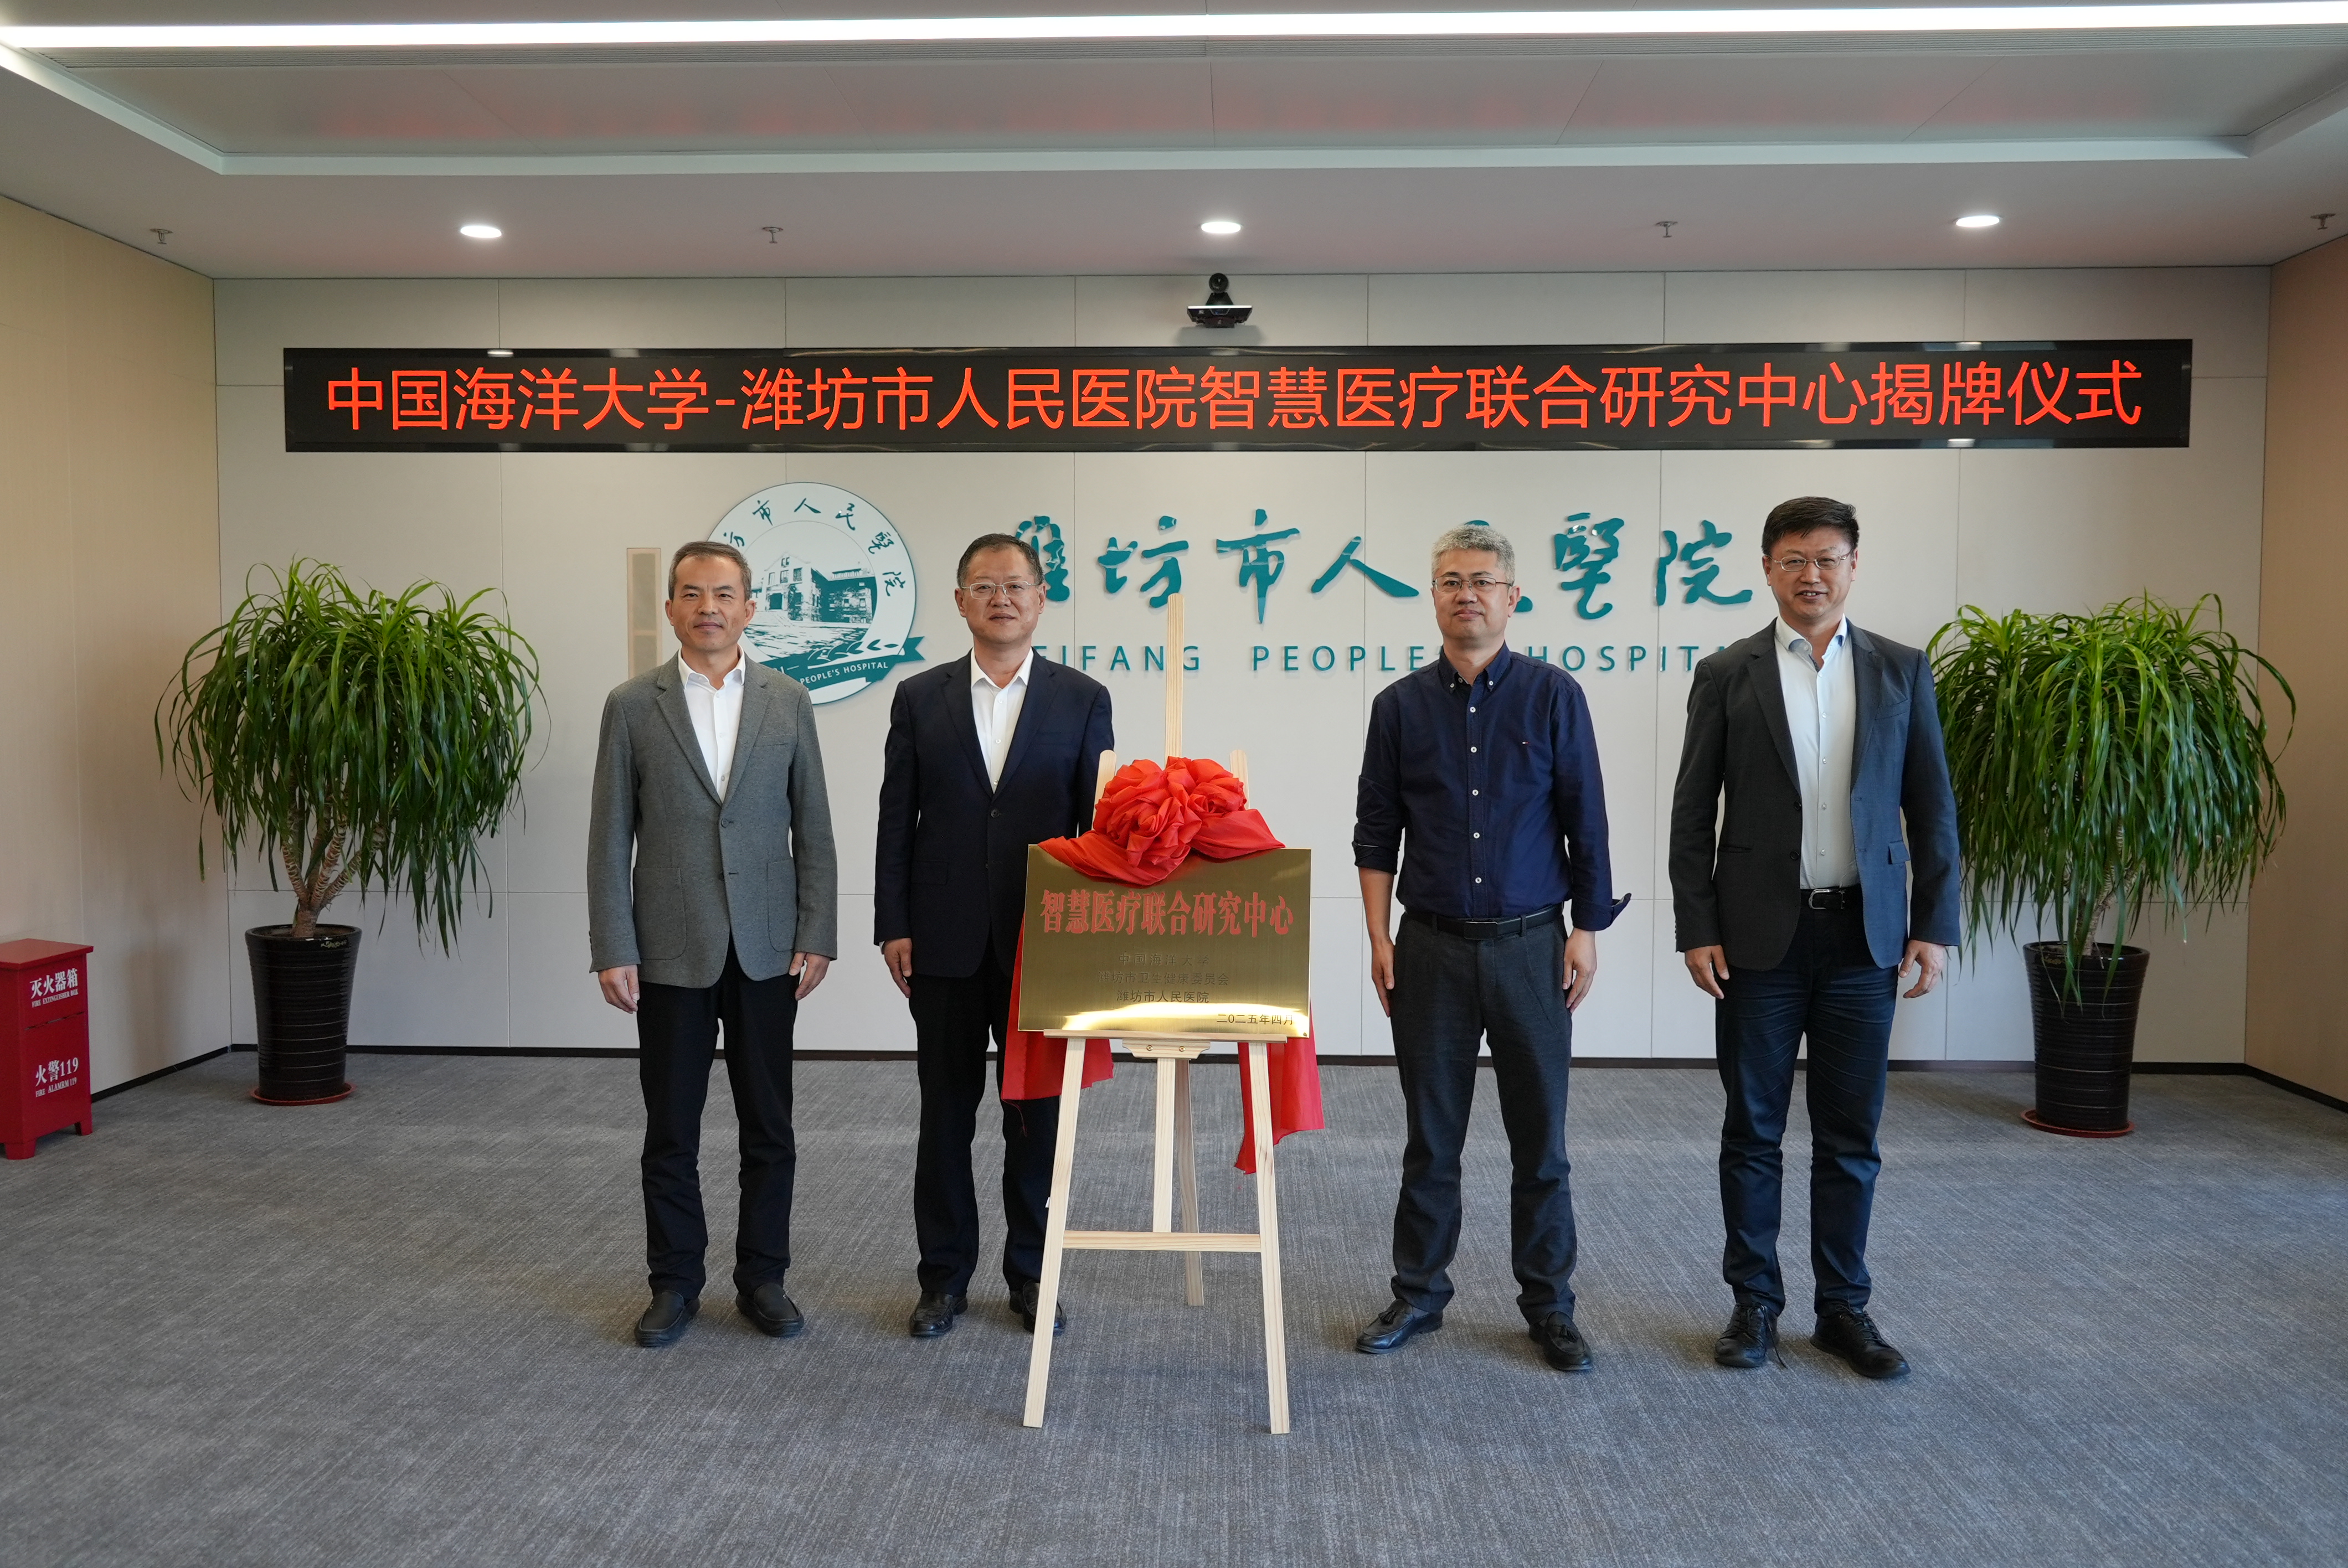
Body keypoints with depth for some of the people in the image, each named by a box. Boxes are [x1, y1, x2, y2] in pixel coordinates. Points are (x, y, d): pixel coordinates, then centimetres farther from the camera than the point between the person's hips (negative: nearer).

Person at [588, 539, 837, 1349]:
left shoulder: (788, 701, 4)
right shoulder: (632, 705, 1)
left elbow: (813, 829, 4)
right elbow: (610, 838, 0)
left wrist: (816, 939, -2)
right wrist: (612, 950, -5)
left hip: (767, 949, 1)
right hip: (671, 950, -1)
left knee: (769, 1127, 8)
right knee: (671, 1130, 9)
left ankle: (762, 1278, 23)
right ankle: (675, 1284, 24)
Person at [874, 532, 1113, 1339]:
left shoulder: (1083, 699, 2)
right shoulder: (920, 698, 4)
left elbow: (1098, 825, 2)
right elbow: (897, 820, 4)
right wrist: (893, 927, -2)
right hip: (946, 941, 1)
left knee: (1036, 1112, 8)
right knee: (946, 1111, 10)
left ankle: (1030, 1272, 23)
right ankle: (945, 1275, 24)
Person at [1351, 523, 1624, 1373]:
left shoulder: (1553, 696, 0)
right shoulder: (1401, 705, 4)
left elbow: (1586, 823, 2)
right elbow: (1376, 832, 6)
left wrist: (1587, 931, -2)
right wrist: (1379, 938, 0)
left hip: (1530, 947, -1)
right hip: (1431, 949, 1)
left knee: (1540, 1137, 6)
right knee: (1431, 1136, 9)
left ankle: (1549, 1304, 20)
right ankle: (1419, 1294, 23)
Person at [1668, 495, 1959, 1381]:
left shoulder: (1902, 672, 6)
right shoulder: (1727, 675, 1)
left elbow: (1932, 808, 7)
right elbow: (1693, 815, 0)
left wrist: (1934, 926, 0)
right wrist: (1696, 931, -6)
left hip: (1864, 936, 1)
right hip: (1760, 936, -1)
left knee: (1850, 1135, 9)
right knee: (1753, 1130, 7)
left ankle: (1844, 1308, 23)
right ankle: (1755, 1302, 21)